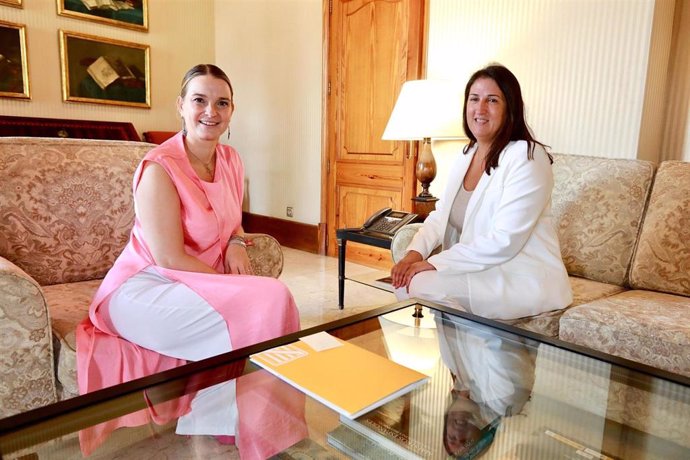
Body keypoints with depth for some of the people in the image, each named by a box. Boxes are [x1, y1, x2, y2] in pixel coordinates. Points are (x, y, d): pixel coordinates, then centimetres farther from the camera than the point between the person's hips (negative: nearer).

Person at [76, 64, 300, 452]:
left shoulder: (231, 160, 5)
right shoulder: (160, 169, -17)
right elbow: (169, 259, -19)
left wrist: (237, 242, -4)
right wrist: (232, 284, -14)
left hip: (205, 281, 6)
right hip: (145, 288, -6)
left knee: (275, 298, -20)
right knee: (258, 311, -25)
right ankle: (216, 424, -2)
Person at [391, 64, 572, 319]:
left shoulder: (527, 159, -16)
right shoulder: (467, 155, 10)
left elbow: (504, 242, -24)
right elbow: (441, 215, 7)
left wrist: (435, 263, -24)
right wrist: (414, 253, -12)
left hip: (526, 282, -7)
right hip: (480, 271, 7)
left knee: (419, 284, -23)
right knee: (403, 278, -10)